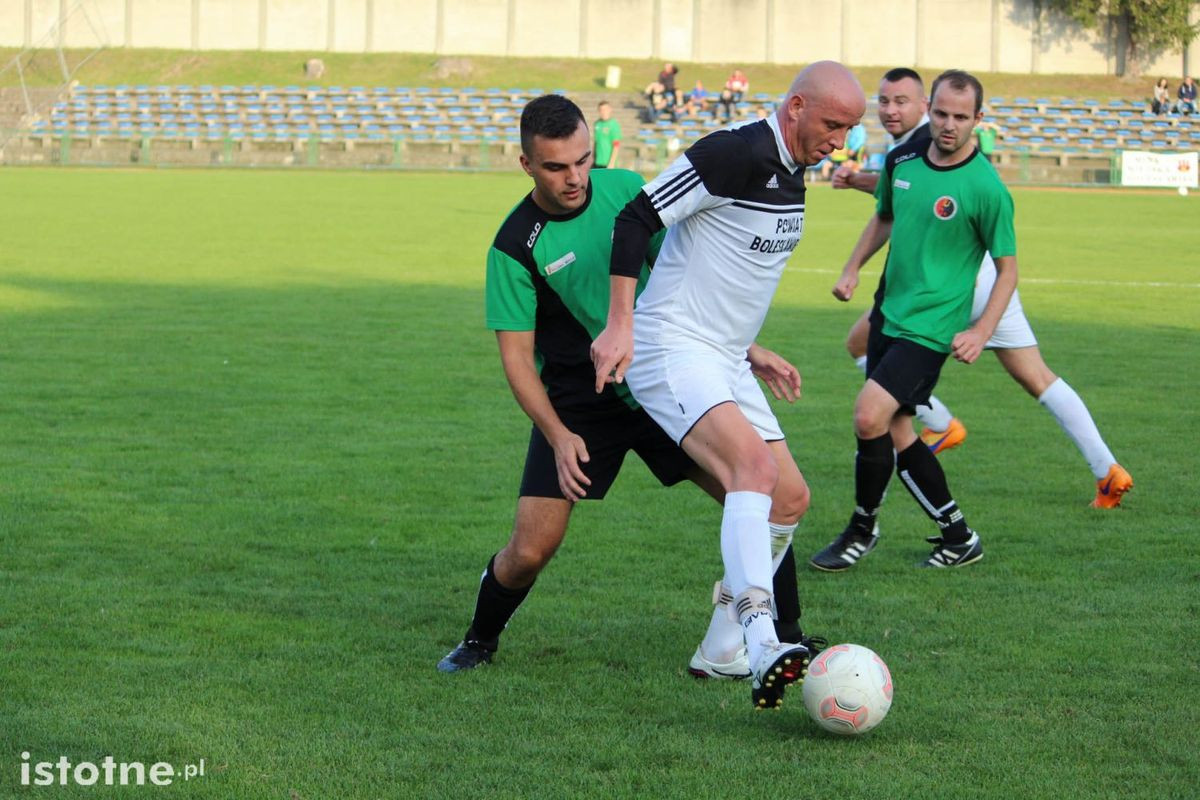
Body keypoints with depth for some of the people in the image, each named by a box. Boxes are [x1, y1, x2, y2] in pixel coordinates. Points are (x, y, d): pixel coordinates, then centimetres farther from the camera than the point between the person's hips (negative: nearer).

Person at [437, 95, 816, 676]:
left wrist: (746, 349, 3)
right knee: (530, 550, -10)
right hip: (577, 404, -3)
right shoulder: (515, 246, -13)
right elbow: (516, 356, -11)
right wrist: (558, 435, -23)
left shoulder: (625, 190, -4)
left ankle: (783, 641, 7)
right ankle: (479, 642, 21)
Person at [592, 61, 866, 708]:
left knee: (789, 496, 8)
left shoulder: (791, 174, 12)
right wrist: (619, 326, -22)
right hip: (672, 348, -10)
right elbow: (637, 218, -19)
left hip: (725, 362, 10)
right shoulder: (739, 153, -18)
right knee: (755, 467, -29)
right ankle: (763, 647, -41)